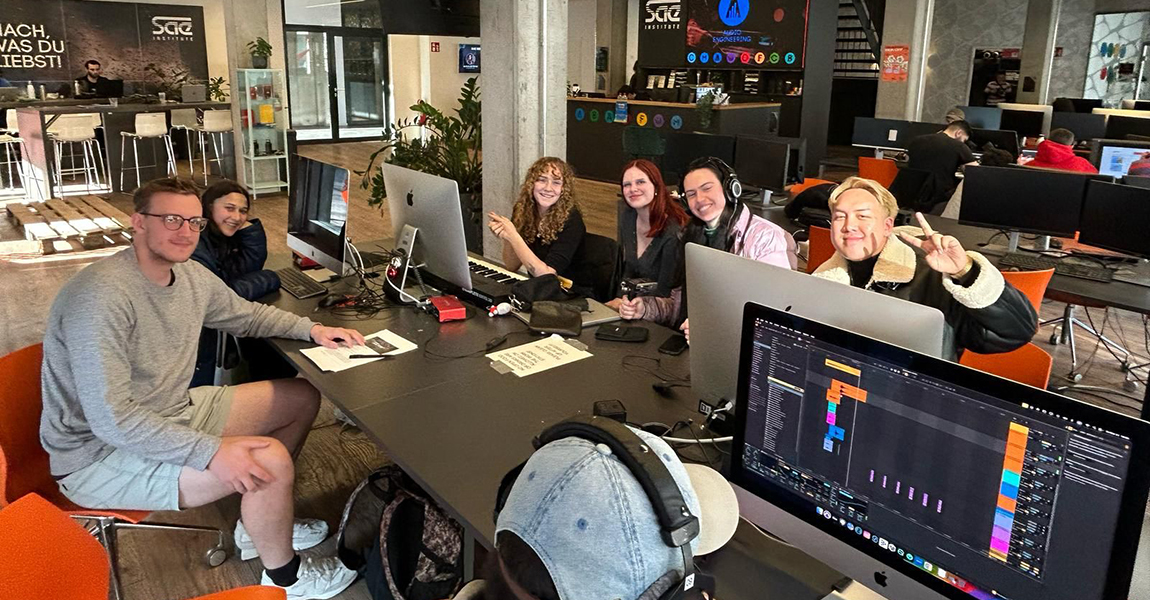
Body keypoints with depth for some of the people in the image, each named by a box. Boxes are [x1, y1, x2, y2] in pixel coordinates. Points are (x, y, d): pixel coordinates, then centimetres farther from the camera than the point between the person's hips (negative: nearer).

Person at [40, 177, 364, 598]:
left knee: (302, 397, 11)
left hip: (172, 414, 9)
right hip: (99, 457, -9)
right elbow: (111, 419, -32)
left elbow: (246, 315, 18)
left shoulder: (192, 276, -2)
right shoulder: (102, 295, -29)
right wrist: (213, 451, -35)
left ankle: (260, 523, 23)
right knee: (270, 461, -27)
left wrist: (311, 329, 4)